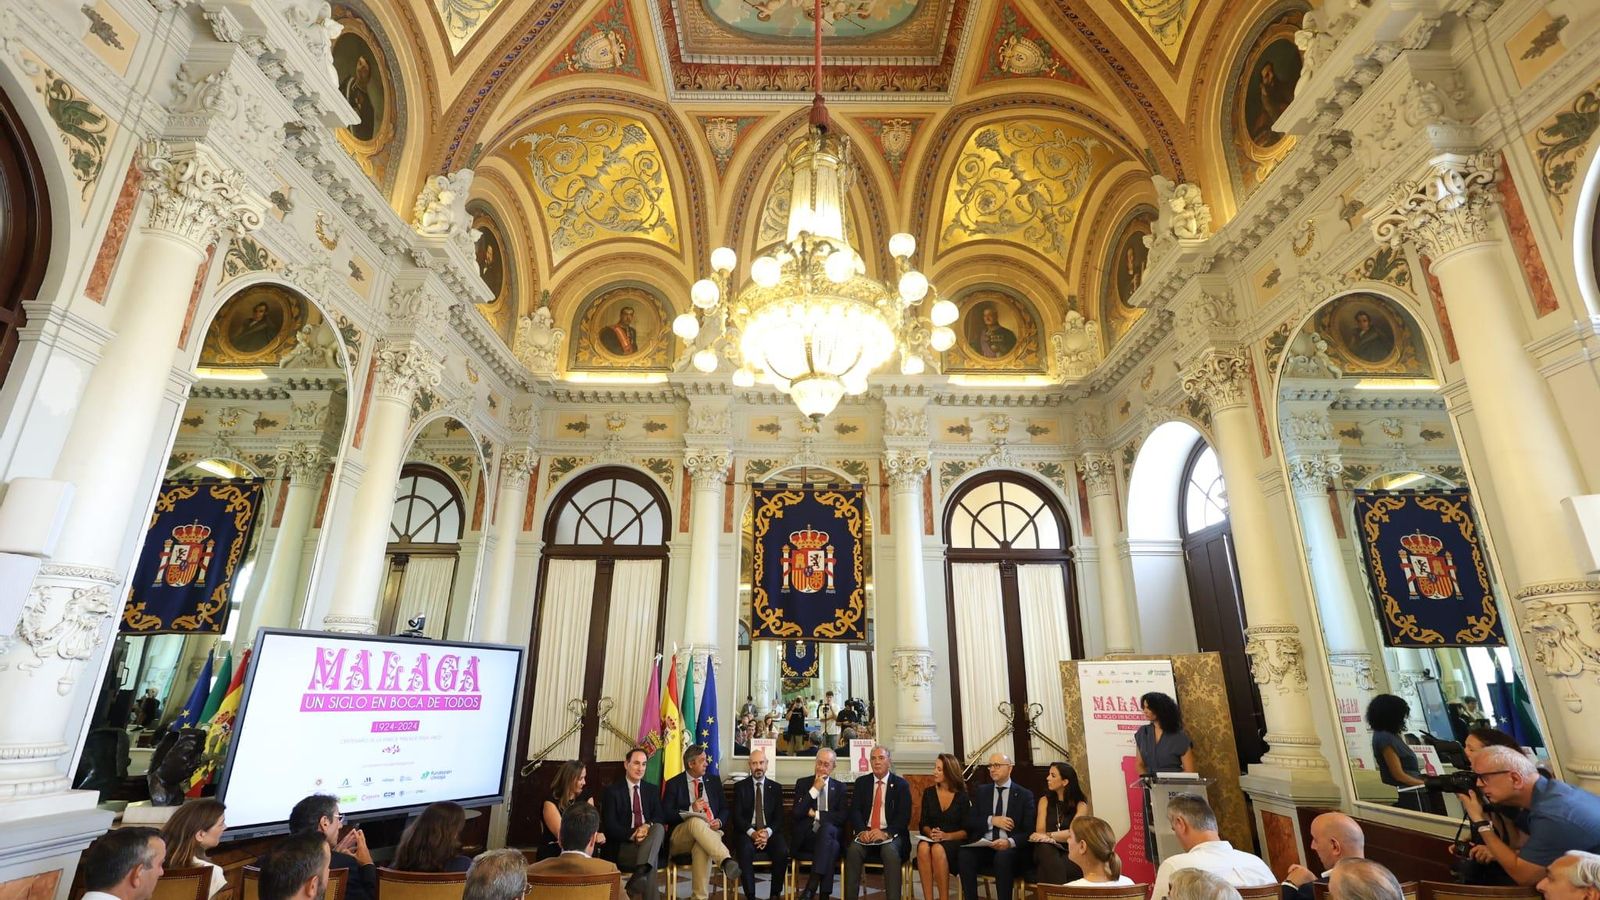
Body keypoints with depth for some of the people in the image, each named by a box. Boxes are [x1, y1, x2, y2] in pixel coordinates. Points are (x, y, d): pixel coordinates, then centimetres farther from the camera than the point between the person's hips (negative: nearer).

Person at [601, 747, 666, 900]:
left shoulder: (652, 789, 17)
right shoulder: (612, 791, 4)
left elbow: (659, 818, 7)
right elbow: (609, 825, -6)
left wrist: (648, 826, -18)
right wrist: (632, 835, -21)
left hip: (649, 839, 4)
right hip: (623, 844, -4)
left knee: (659, 828, -32)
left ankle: (640, 871, -41)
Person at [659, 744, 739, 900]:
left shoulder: (714, 781, 18)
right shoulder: (674, 784, 7)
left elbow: (724, 809, 18)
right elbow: (665, 815, -1)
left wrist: (719, 821, -5)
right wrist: (691, 809, -13)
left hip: (710, 833, 2)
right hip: (680, 837, -2)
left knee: (702, 847, -38)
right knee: (695, 821, -38)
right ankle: (726, 860, -53)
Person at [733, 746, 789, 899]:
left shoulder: (776, 787, 11)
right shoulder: (740, 787, 6)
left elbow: (779, 817, 5)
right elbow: (737, 816, -2)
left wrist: (767, 832, -16)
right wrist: (752, 832, -19)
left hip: (770, 833, 1)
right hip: (747, 832, -1)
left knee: (783, 851, -29)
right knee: (746, 849, -35)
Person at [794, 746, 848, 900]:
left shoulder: (839, 787, 13)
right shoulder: (802, 783, 9)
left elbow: (842, 817, 0)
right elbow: (796, 814, -5)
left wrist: (815, 814, -5)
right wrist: (815, 789, -9)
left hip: (831, 832, 1)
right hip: (807, 837, -1)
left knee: (826, 827, -37)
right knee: (831, 846, -35)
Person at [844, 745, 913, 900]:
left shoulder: (901, 784, 6)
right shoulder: (861, 782, 12)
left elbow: (904, 816, -3)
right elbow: (854, 811, 4)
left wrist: (886, 833, -20)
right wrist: (861, 831, -17)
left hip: (891, 835, -2)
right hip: (866, 833, 2)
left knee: (890, 851, -35)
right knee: (853, 849, -29)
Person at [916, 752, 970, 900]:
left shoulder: (962, 796, -1)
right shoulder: (928, 792, 7)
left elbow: (966, 830, -1)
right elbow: (923, 824, 9)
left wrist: (946, 836, -16)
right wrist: (930, 833, -13)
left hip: (954, 842, -2)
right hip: (932, 839, 2)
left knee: (938, 849, -37)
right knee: (923, 847, -34)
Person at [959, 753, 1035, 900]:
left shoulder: (1024, 795, 5)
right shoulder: (981, 791, 13)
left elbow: (1029, 830, -3)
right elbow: (969, 821, 6)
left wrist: (1010, 842, -22)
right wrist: (991, 820, -11)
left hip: (1010, 848, -2)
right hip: (983, 845, 2)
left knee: (1003, 857, -36)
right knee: (964, 855, -29)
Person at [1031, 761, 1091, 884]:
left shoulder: (1080, 804, 6)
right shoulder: (1045, 800, 13)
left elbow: (1074, 832, -10)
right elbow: (1040, 831, 1)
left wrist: (1049, 835, -26)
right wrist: (1048, 839, -24)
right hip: (1048, 852, 3)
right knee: (1045, 848, -38)